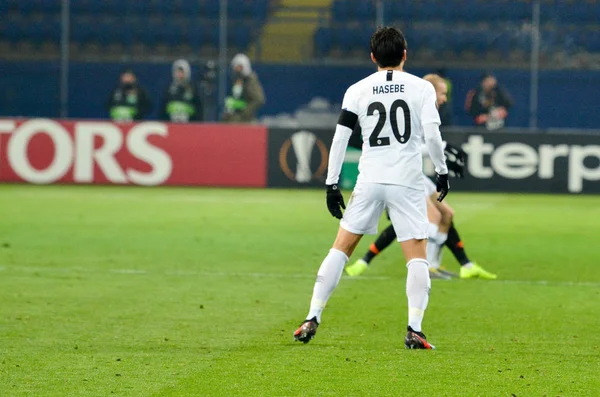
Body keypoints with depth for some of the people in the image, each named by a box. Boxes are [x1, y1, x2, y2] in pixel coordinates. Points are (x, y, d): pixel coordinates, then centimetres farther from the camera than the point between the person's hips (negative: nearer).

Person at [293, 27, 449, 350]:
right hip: (408, 182, -2)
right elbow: (431, 134, -8)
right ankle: (414, 329, -10)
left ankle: (312, 319, 7)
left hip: (370, 181, 2)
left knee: (341, 248, 11)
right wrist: (442, 172, 5)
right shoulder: (422, 88, 2)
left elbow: (340, 138, 1)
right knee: (417, 257, 3)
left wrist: (331, 184, 5)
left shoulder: (358, 90, 6)